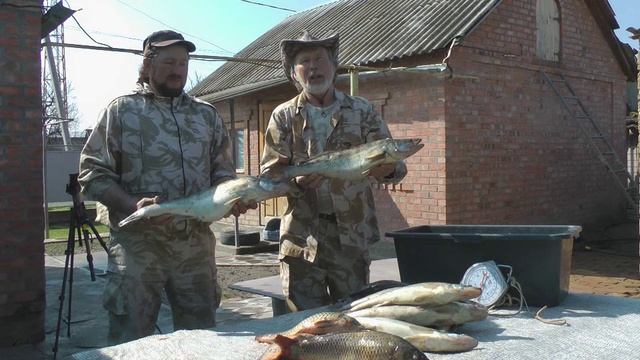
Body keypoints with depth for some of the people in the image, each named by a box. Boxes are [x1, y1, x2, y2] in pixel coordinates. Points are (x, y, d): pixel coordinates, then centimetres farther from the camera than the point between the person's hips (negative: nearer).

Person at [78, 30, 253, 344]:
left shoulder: (207, 114, 13)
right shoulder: (122, 110, 1)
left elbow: (223, 171, 15)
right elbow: (93, 173, -2)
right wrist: (133, 206, -19)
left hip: (196, 245, 4)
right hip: (137, 245, -3)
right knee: (131, 340, 4)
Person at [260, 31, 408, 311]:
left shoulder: (361, 111, 5)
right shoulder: (284, 116, 5)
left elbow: (396, 167, 2)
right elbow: (268, 175, -1)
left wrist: (376, 167, -21)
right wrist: (296, 180, -22)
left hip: (352, 236, 1)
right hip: (302, 239, 0)